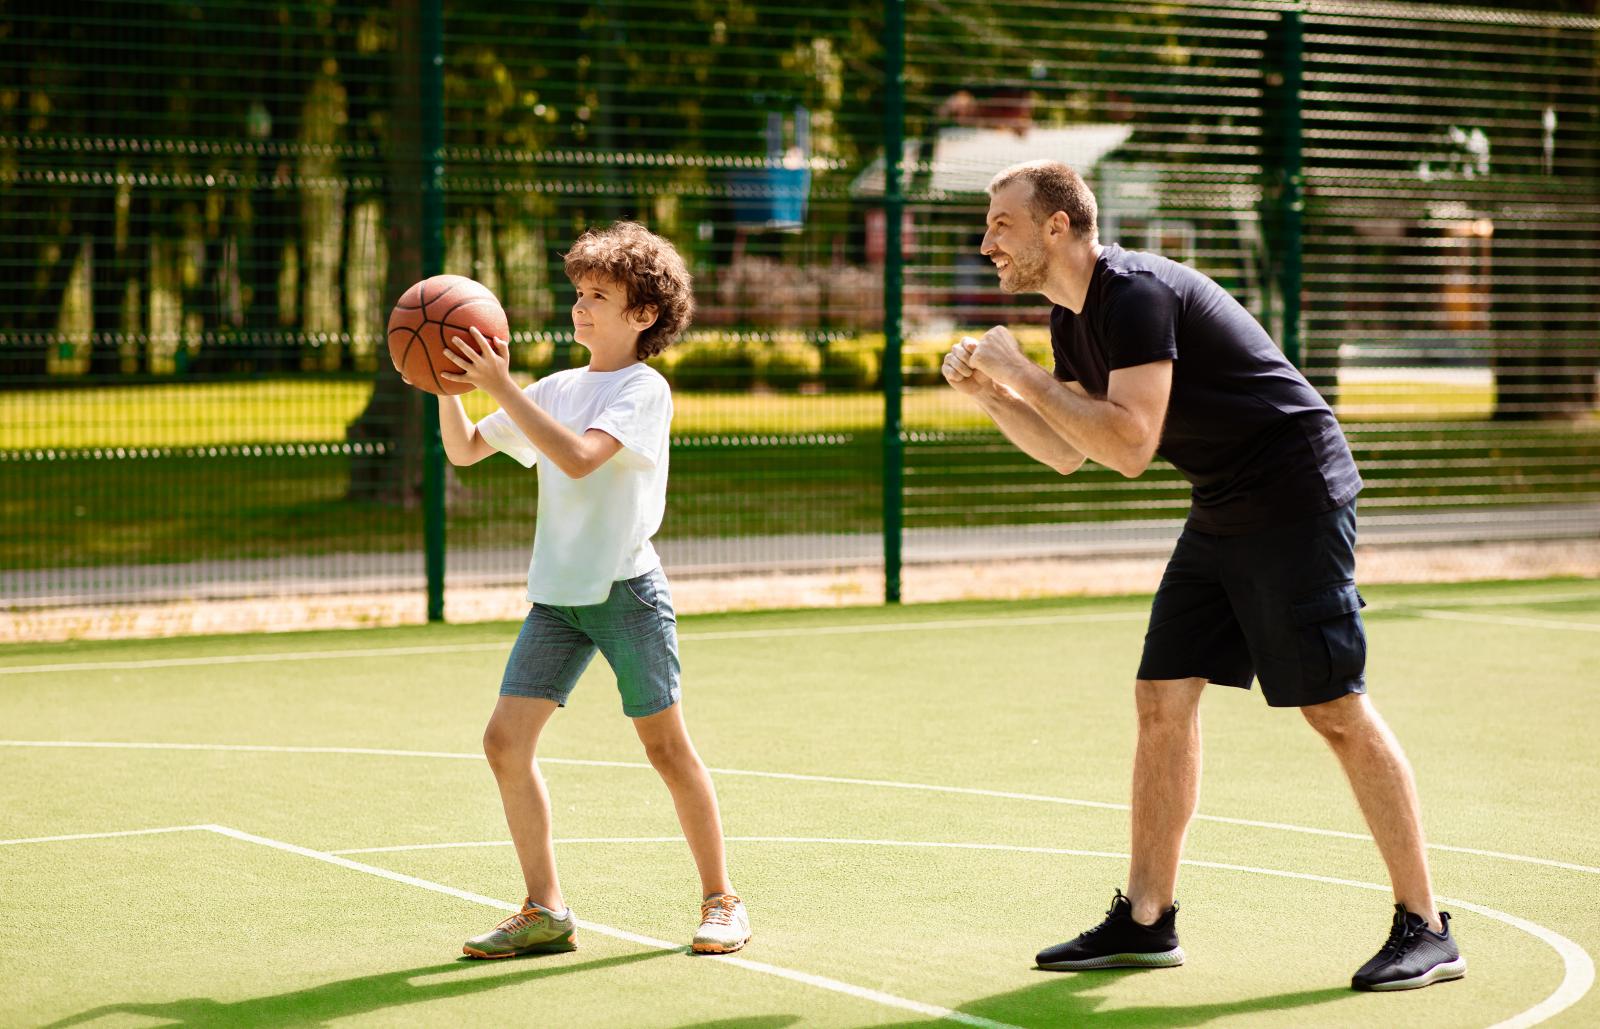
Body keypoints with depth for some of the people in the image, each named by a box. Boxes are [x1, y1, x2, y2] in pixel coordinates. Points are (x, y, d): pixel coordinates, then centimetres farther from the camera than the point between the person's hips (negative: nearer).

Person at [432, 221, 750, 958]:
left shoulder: (644, 390, -7)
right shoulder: (555, 390, 13)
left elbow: (579, 457, -24)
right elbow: (465, 451, 17)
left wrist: (502, 387, -25)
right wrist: (450, 387, -1)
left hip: (624, 589, -6)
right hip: (556, 594, 6)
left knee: (665, 746, 0)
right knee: (506, 742, -4)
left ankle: (720, 901, 15)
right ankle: (545, 912, 4)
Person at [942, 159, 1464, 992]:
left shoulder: (1137, 293, -21)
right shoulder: (1073, 316, 10)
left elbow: (1131, 446, -28)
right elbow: (1068, 453, 17)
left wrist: (1021, 374, -21)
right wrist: (989, 394, 2)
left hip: (1295, 502, -10)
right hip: (1222, 515, 10)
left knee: (1336, 710, -8)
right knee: (1163, 701, 5)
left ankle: (1425, 930, -1)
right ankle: (1146, 921, 11)